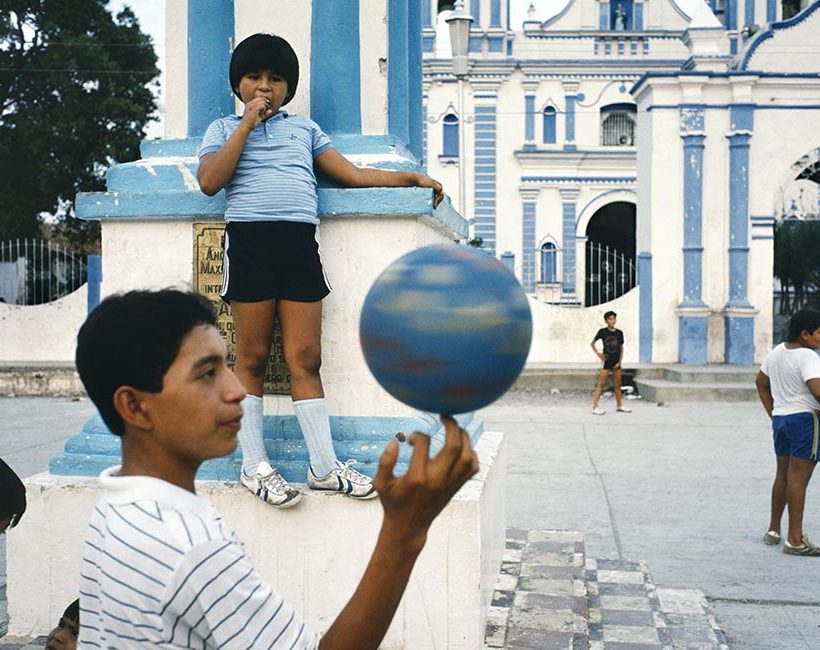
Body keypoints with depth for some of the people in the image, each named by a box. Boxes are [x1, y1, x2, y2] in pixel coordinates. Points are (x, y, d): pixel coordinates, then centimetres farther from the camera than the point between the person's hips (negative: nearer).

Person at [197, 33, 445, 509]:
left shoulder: (304, 128, 24)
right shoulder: (223, 129, 16)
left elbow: (351, 174, 21)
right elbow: (209, 182, -2)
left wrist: (412, 177, 14)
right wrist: (248, 123, -1)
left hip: (300, 243, 2)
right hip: (249, 240, -2)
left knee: (305, 358, 0)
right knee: (253, 357, 0)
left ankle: (324, 465, 3)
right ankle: (254, 466, 7)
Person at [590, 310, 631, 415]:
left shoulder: (619, 333, 0)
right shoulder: (602, 332, -7)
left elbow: (621, 348, 7)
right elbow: (592, 343, 3)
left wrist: (619, 361, 0)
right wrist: (598, 354, -7)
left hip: (616, 362, 4)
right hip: (606, 361, -4)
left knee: (618, 385, 14)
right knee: (601, 384, -8)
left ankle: (619, 405, 27)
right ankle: (595, 407, -9)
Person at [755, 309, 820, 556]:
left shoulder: (777, 352, 11)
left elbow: (761, 383, 20)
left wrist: (773, 414, 20)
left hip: (780, 419, 8)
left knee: (782, 475, 18)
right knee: (798, 479, -6)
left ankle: (773, 530, 26)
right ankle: (795, 540, -2)